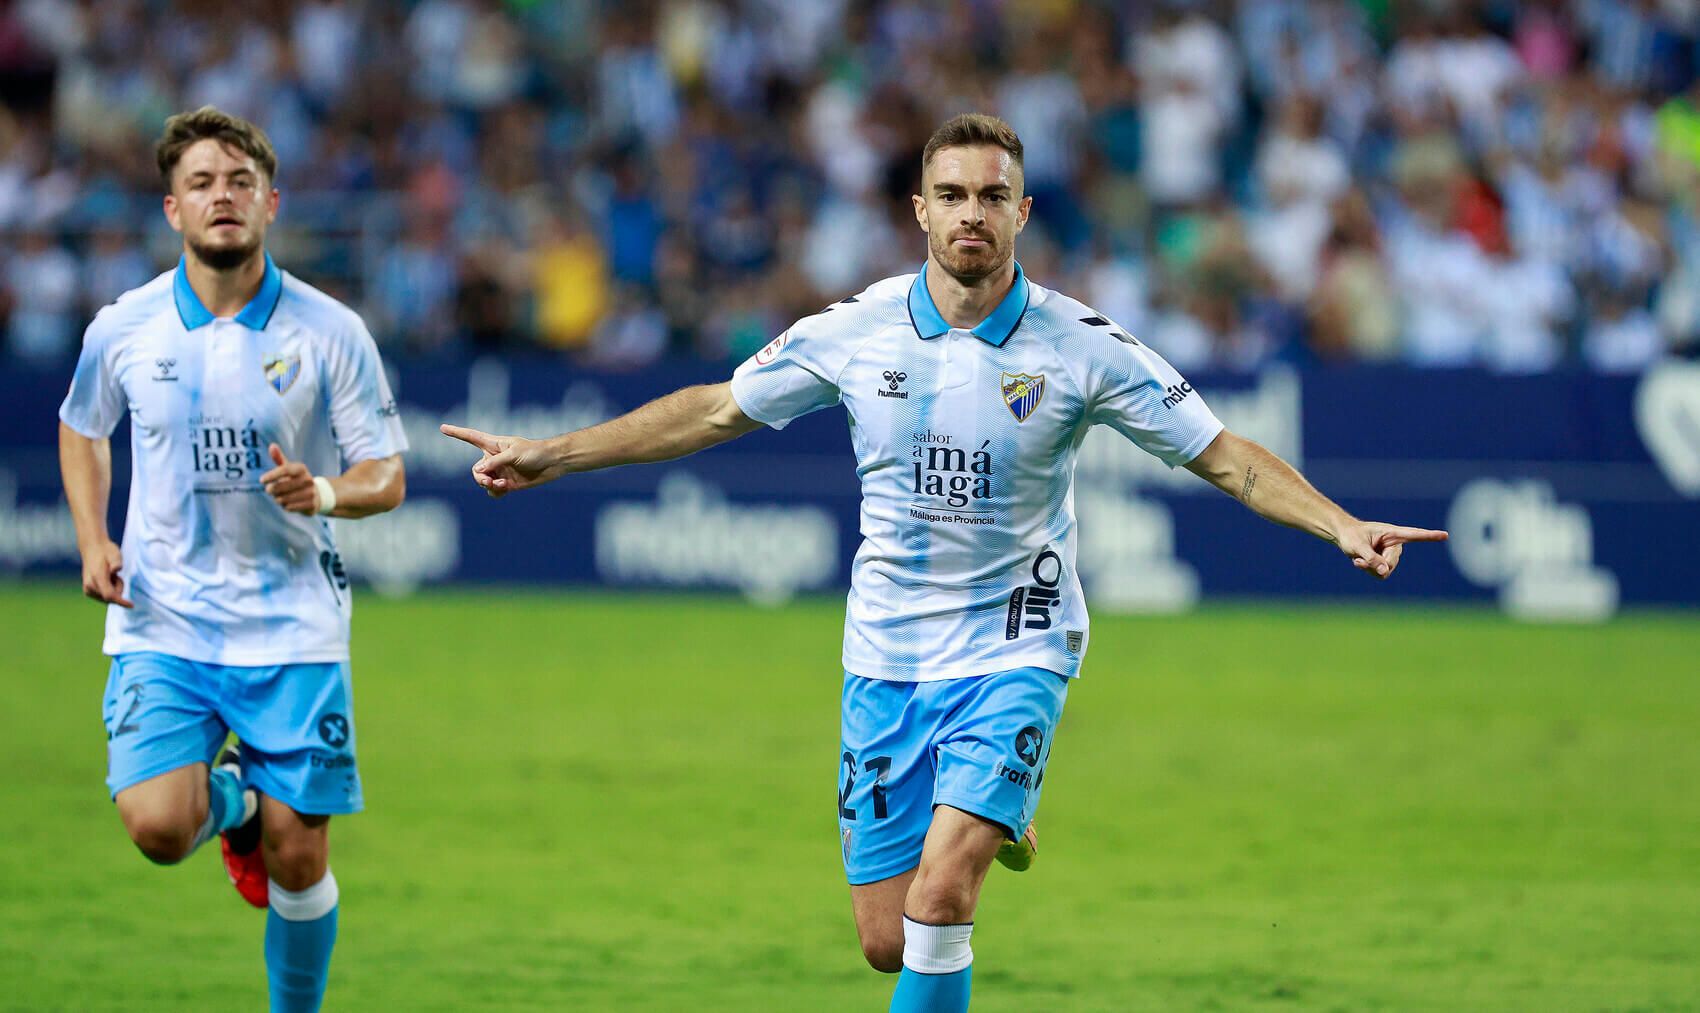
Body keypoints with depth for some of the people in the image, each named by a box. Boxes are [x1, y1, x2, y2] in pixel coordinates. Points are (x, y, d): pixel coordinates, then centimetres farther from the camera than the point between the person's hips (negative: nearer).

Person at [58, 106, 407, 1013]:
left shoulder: (330, 333, -4)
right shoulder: (123, 329, 0)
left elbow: (387, 476, 0)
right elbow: (82, 428, 20)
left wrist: (323, 492, -22)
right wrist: (92, 539, 4)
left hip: (291, 628, 0)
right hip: (162, 623, 1)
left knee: (298, 862, -3)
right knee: (157, 827, -19)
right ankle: (233, 804, 18)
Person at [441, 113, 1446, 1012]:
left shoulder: (1082, 345, -9)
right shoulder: (855, 332, -3)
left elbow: (1225, 455, -5)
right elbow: (712, 410, 9)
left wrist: (1342, 526, -19)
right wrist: (549, 455, 8)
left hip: (1015, 652, -3)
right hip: (887, 655, 3)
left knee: (939, 896, -23)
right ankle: (998, 825, 40)